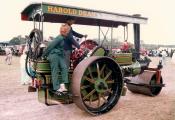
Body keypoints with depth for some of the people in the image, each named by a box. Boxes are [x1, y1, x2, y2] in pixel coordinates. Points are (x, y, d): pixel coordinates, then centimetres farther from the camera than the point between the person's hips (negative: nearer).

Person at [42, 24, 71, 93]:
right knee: (55, 71, -2)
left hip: (60, 55, 9)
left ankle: (62, 84, -3)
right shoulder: (60, 38, -17)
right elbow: (50, 46, -15)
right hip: (54, 55, -9)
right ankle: (57, 87, 4)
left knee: (64, 68, -4)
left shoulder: (63, 38, 10)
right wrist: (44, 55, -8)